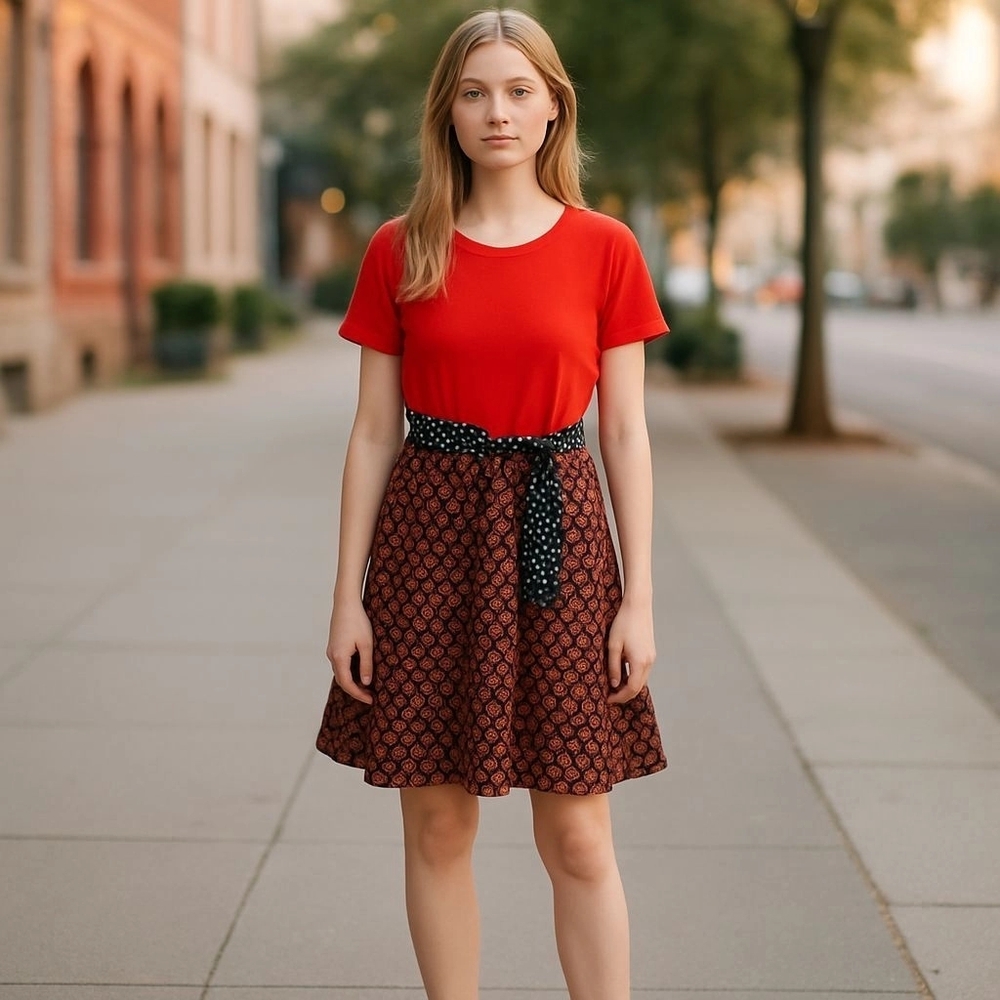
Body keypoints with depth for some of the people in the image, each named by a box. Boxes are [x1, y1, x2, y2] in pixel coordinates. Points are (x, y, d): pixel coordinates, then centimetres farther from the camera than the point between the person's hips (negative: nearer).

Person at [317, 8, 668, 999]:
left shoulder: (605, 249, 2)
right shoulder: (399, 252, 3)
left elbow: (625, 433, 2)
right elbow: (373, 432, 4)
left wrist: (639, 599, -3)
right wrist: (348, 596, -1)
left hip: (555, 539, -1)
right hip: (429, 535, 1)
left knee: (577, 836, 2)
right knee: (437, 824, 7)